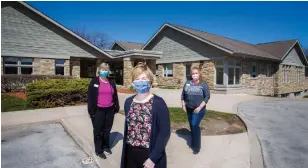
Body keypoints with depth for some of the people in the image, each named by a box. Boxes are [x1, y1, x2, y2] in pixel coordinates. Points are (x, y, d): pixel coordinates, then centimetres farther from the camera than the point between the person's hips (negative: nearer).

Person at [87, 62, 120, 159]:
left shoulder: (111, 83, 10)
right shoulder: (94, 82, -3)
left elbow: (115, 96, 13)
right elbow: (90, 97, -6)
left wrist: (116, 107, 9)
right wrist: (91, 110, -11)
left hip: (109, 110, 4)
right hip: (99, 111, -4)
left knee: (107, 130, 16)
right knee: (98, 131, 7)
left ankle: (106, 146, 33)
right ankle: (98, 150, 20)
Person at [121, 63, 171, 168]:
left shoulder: (158, 103, -14)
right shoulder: (128, 102, 2)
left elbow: (165, 133, -15)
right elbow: (127, 129, 10)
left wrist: (153, 158, -17)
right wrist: (125, 152, 11)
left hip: (150, 155, -4)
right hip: (130, 154, 5)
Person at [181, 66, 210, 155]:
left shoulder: (203, 84, -6)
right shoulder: (187, 83, 7)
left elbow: (207, 96, -10)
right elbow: (183, 95, 12)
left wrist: (200, 107, -17)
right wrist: (183, 105, 4)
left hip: (198, 109, -5)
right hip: (189, 109, 5)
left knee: (195, 125, -10)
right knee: (192, 126, 14)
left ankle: (196, 147, 4)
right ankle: (193, 143, 32)